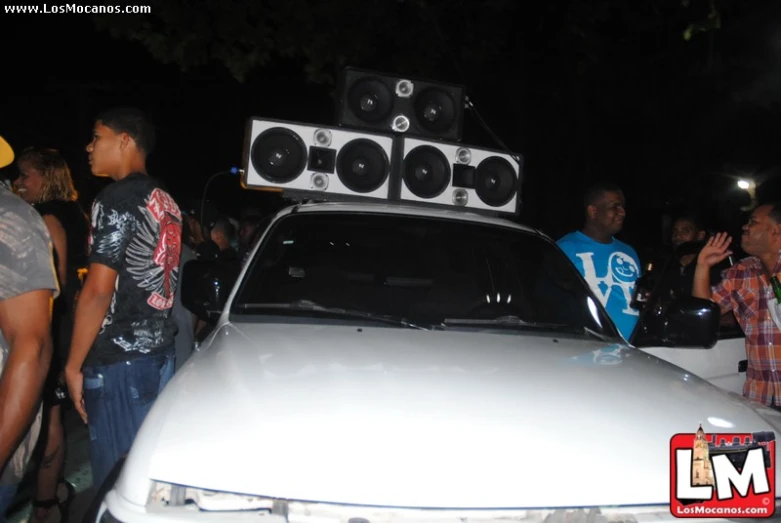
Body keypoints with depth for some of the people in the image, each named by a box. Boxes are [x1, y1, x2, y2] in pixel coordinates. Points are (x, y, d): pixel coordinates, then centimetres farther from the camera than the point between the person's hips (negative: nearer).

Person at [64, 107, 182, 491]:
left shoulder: (116, 199, -13)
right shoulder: (165, 203, 12)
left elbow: (99, 290, -17)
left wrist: (73, 364, -10)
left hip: (118, 358, -8)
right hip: (159, 348, 8)